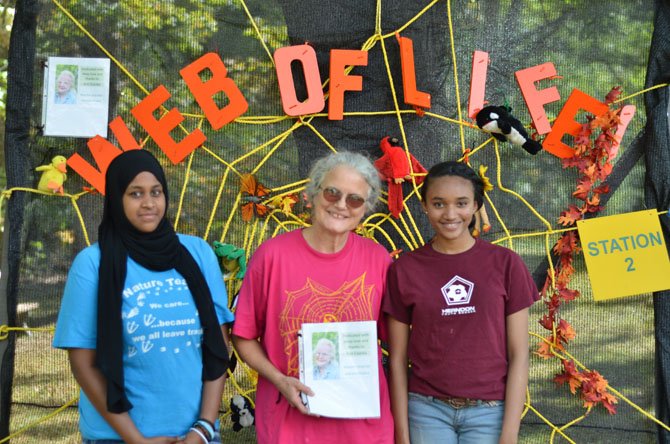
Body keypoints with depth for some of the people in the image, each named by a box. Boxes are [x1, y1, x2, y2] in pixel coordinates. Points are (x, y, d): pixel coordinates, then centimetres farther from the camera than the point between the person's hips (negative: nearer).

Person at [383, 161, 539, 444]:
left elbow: (518, 355, -2)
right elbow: (398, 359, 2)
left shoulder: (505, 264, -2)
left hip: (489, 412, 0)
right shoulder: (404, 269, 0)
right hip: (427, 410, 0)